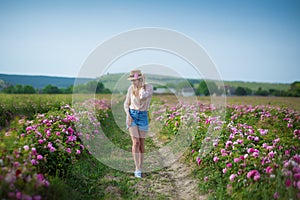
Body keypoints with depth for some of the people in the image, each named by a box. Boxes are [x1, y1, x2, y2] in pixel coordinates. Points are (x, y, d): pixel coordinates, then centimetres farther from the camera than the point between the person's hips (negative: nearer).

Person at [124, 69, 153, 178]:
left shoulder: (149, 87, -7)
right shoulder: (131, 88, 1)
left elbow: (143, 97, -27)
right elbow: (126, 103, 8)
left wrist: (142, 84, -12)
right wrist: (128, 115, -8)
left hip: (143, 116, 0)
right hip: (132, 115, 1)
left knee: (142, 144, 5)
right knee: (136, 142, -11)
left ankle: (140, 168, 19)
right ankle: (137, 169, -9)